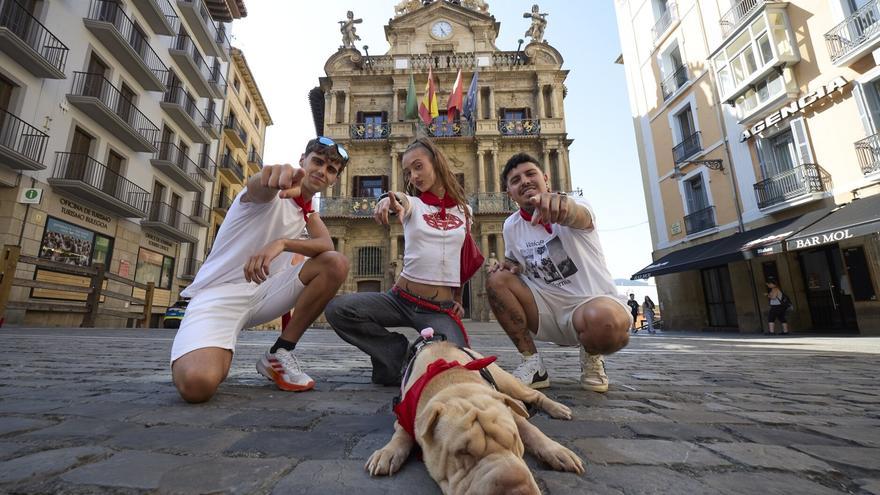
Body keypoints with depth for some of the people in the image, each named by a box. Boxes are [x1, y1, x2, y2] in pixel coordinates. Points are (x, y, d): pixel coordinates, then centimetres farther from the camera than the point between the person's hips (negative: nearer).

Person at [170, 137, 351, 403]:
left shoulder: (309, 212, 12)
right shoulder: (272, 190, -7)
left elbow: (327, 245, -9)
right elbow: (257, 187, -34)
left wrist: (282, 243, -29)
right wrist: (277, 175, -59)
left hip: (266, 291, 6)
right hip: (219, 292, -6)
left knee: (336, 264, -16)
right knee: (197, 384, -32)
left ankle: (279, 354, -5)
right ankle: (214, 355, 8)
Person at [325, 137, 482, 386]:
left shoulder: (463, 209, 11)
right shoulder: (412, 203, 5)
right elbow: (400, 202, -21)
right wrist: (392, 200, -45)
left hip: (442, 309, 0)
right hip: (401, 299, 1)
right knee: (337, 309, -21)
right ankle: (400, 353, -2)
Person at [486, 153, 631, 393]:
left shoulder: (574, 205, -12)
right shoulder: (511, 226, 1)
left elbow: (578, 216, -39)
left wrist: (562, 205, -65)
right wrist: (509, 265, -8)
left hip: (592, 300, -4)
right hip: (547, 308, 4)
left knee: (604, 320, -39)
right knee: (497, 279, -16)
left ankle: (591, 357, 2)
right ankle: (533, 364, -7)